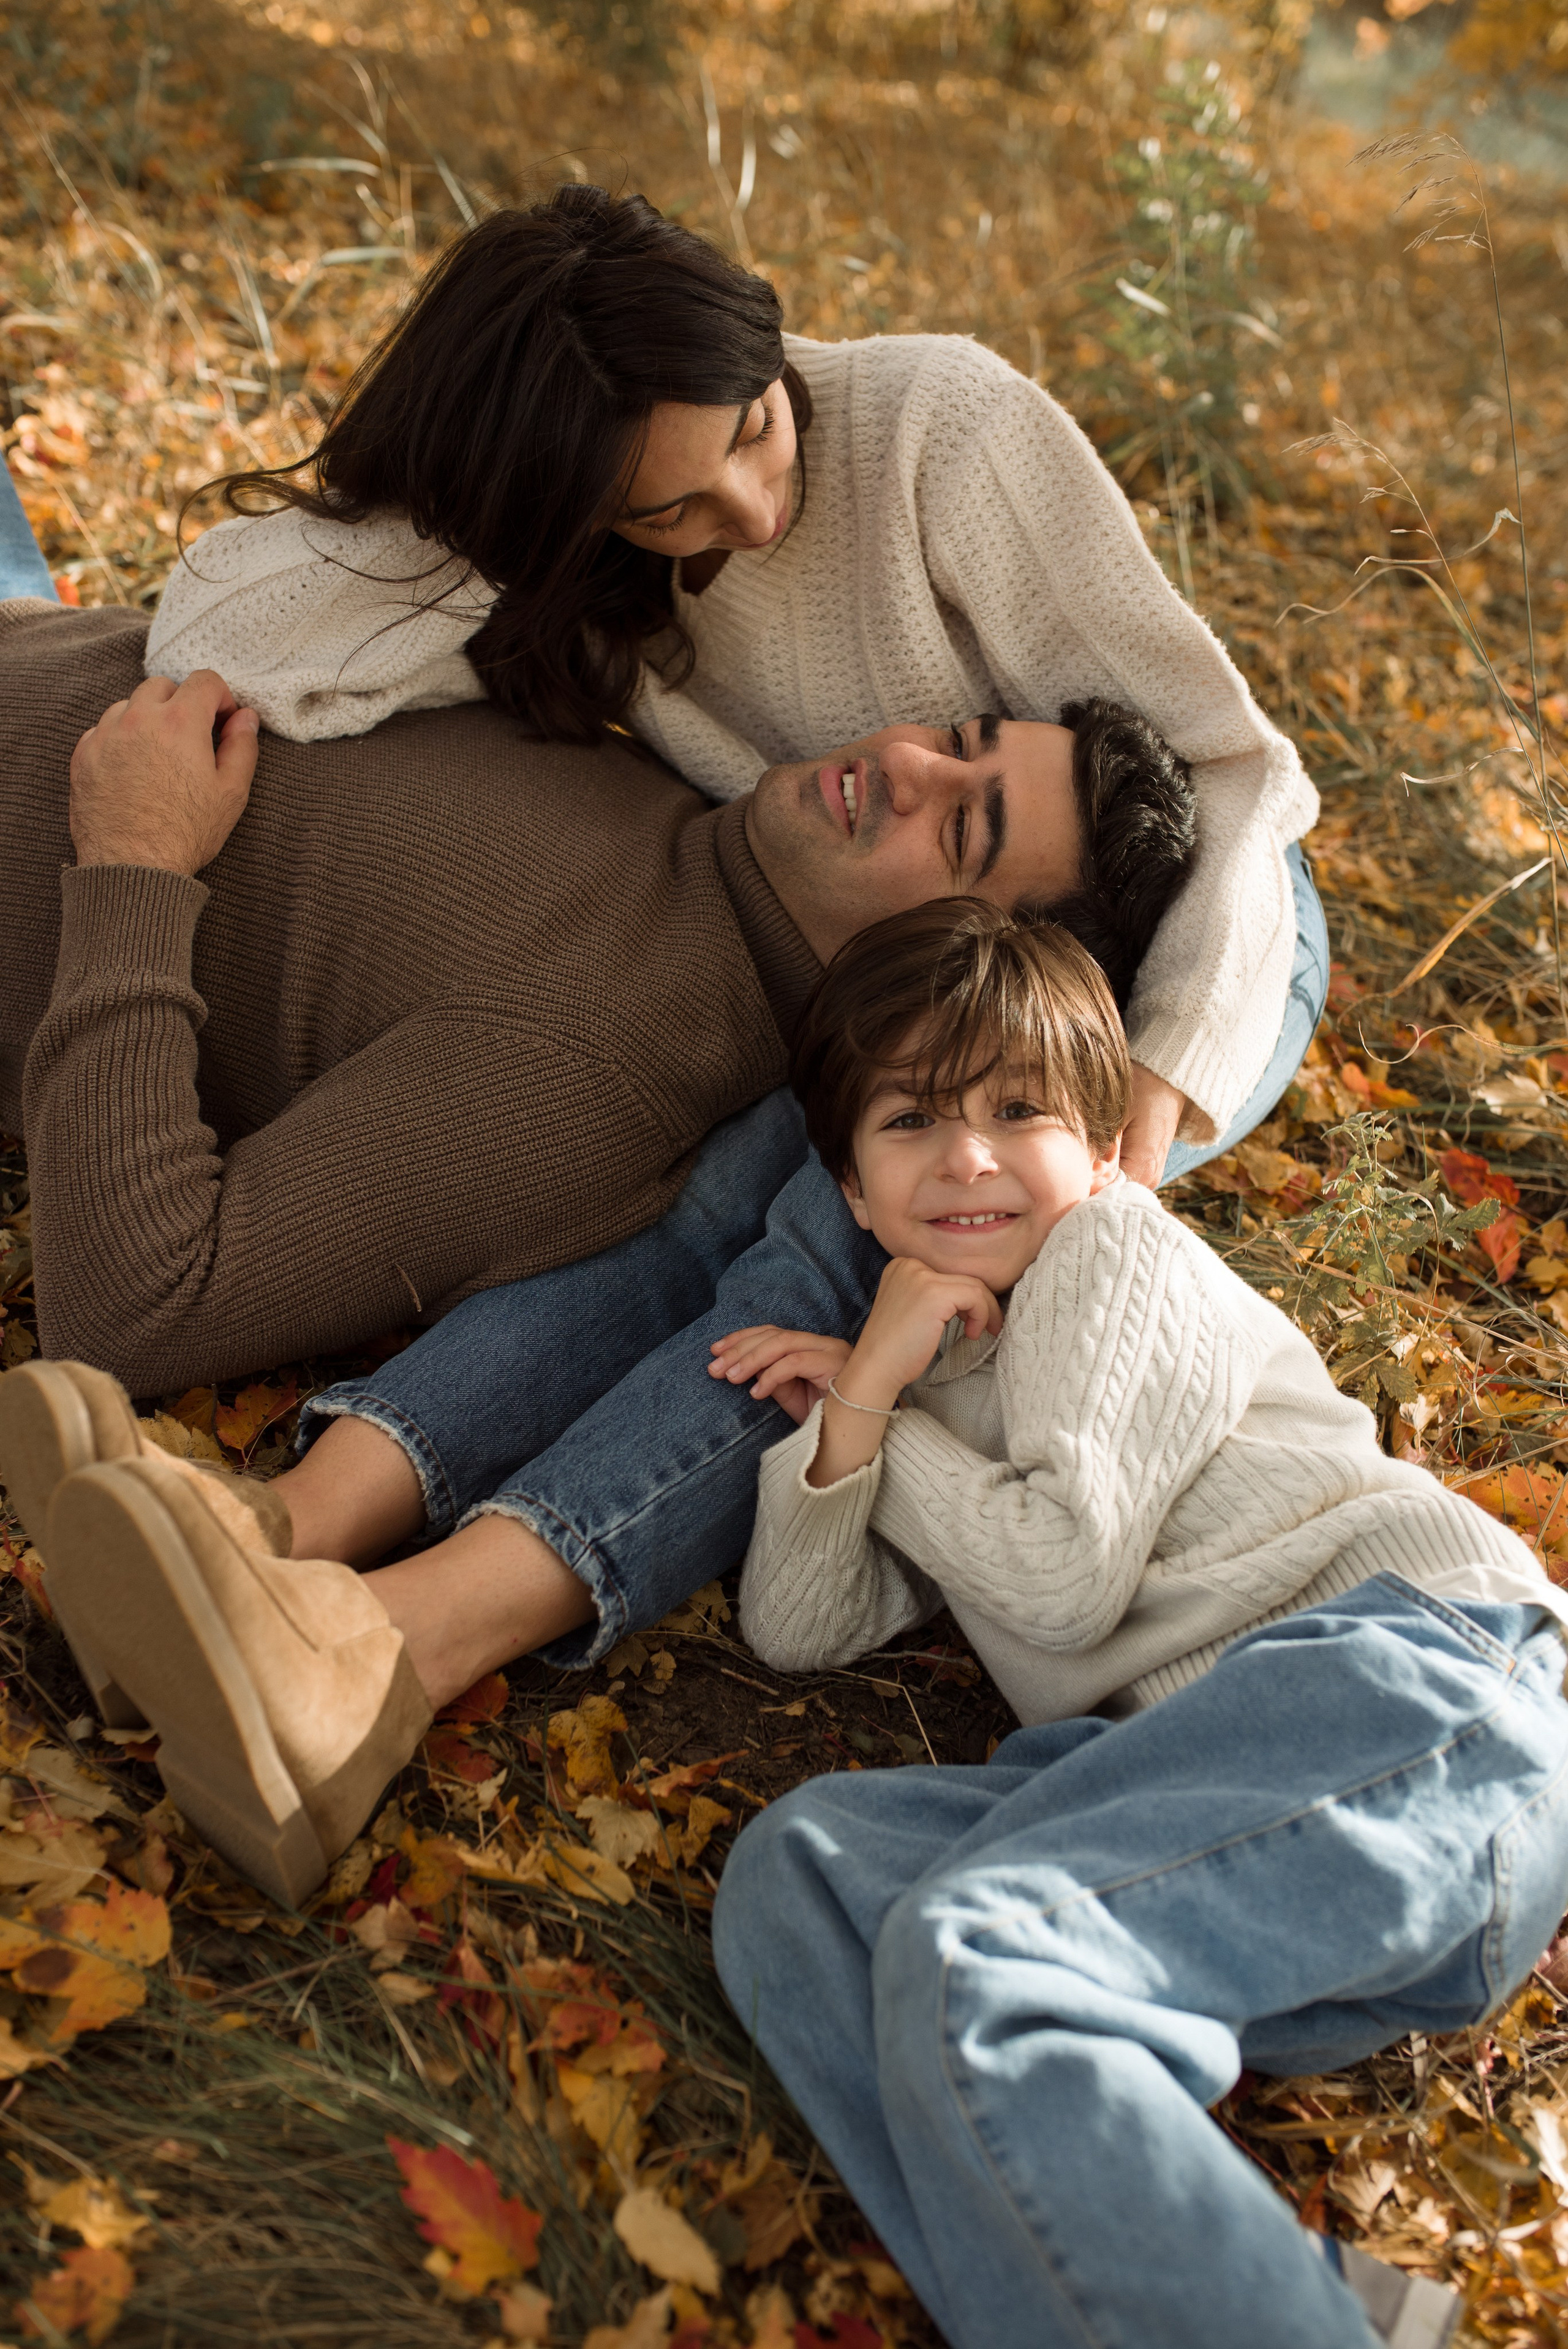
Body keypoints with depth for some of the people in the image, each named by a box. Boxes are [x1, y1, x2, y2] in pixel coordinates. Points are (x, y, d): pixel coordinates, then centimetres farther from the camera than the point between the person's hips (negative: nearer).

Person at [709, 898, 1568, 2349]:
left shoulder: (1118, 1250, 10)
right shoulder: (944, 1379, 32)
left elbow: (1070, 1574, -2)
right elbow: (800, 1631, 23)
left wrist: (892, 1420, 11)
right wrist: (854, 1399, 11)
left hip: (1408, 1668, -7)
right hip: (1205, 1760, 7)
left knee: (968, 1961, -30)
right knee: (799, 1875, -18)